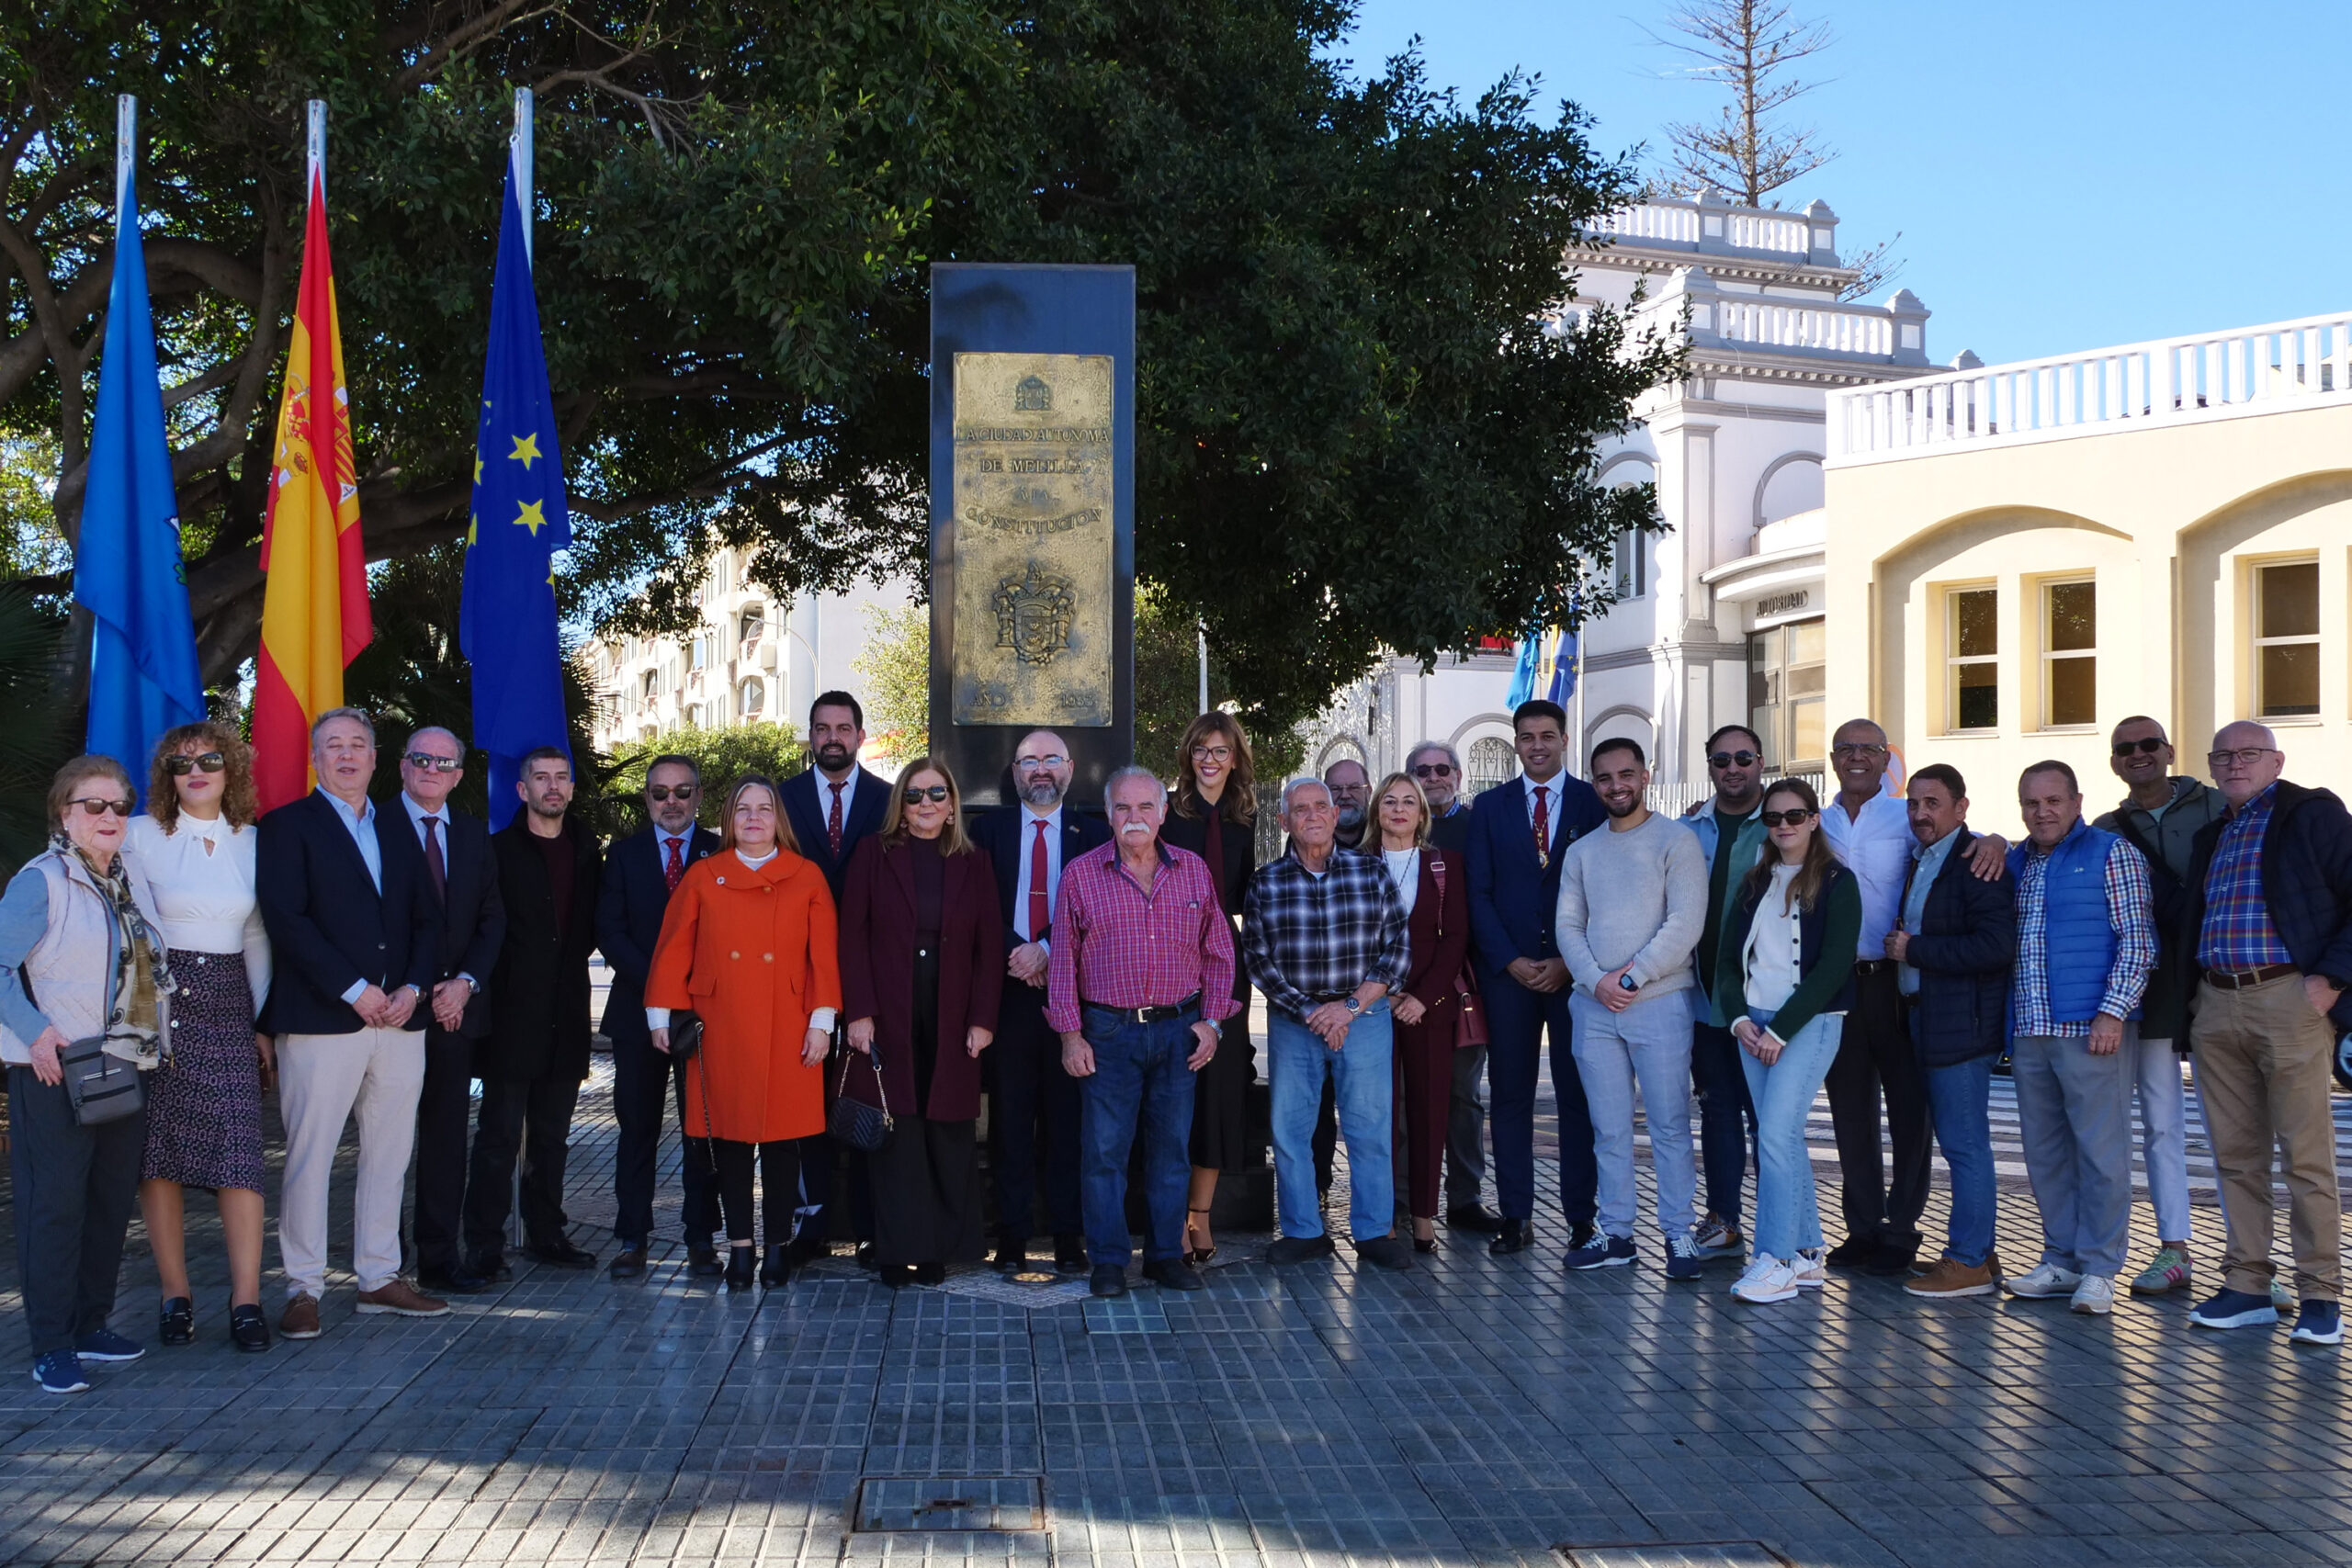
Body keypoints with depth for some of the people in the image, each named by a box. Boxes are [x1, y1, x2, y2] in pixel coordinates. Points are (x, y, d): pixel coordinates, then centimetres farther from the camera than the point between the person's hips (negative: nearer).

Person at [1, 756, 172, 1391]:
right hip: (57, 1073, -7)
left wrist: (155, 1042, 11)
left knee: (113, 1201, 11)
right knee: (54, 1205, -4)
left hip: (128, 1069, 7)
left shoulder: (134, 881, 12)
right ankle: (52, 1347, 2)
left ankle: (91, 1325, 24)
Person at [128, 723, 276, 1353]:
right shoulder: (140, 836, 1)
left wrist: (264, 1021, 11)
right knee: (159, 1154, 1)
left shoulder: (250, 842, 10)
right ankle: (176, 1296, 10)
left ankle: (246, 1300, -4)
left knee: (240, 1150, -7)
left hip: (228, 1005, 2)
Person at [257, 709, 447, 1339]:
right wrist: (354, 990, -14)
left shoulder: (397, 832, 18)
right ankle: (303, 1288, 5)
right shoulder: (288, 826, 1)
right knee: (309, 1156, -3)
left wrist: (412, 988, -2)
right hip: (321, 1020, -5)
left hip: (400, 1018, 6)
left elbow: (426, 920, 15)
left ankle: (380, 1277, 18)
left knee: (390, 1153, 9)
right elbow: (287, 920, -10)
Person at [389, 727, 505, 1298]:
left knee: (447, 1133, 5)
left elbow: (492, 918, 12)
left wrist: (465, 983, -3)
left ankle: (441, 1257, 10)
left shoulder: (473, 834, 13)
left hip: (455, 1007, 4)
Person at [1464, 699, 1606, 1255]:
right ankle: (1515, 1218, 6)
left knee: (1579, 1095, 1)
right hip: (1508, 971, 1)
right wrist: (1510, 961, -5)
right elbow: (1479, 893, 5)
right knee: (1509, 1095, 1)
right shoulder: (1490, 807, 9)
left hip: (1576, 970, -1)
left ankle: (1581, 1216, 6)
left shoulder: (1595, 803, 5)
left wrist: (1570, 962, -7)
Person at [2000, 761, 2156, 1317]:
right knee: (2045, 1152, 10)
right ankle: (2062, 1260, 19)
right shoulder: (2015, 864, 16)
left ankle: (2099, 1269, 4)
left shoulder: (2111, 854, -1)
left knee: (2101, 1151, -3)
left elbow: (2137, 941, -7)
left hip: (2091, 1030, -6)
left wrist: (2113, 1012, -14)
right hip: (2029, 1032, 6)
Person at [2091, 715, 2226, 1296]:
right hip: (2149, 994, 3)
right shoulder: (2107, 833, 11)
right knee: (2160, 1124, 6)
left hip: (2213, 986, -3)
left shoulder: (2218, 809, 3)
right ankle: (2173, 1250, 12)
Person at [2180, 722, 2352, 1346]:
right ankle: (2248, 1286, 13)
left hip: (2289, 999, -6)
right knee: (2234, 1153, 7)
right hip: (2216, 1007, 6)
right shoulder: (2210, 832, 19)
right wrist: (2193, 998, 15)